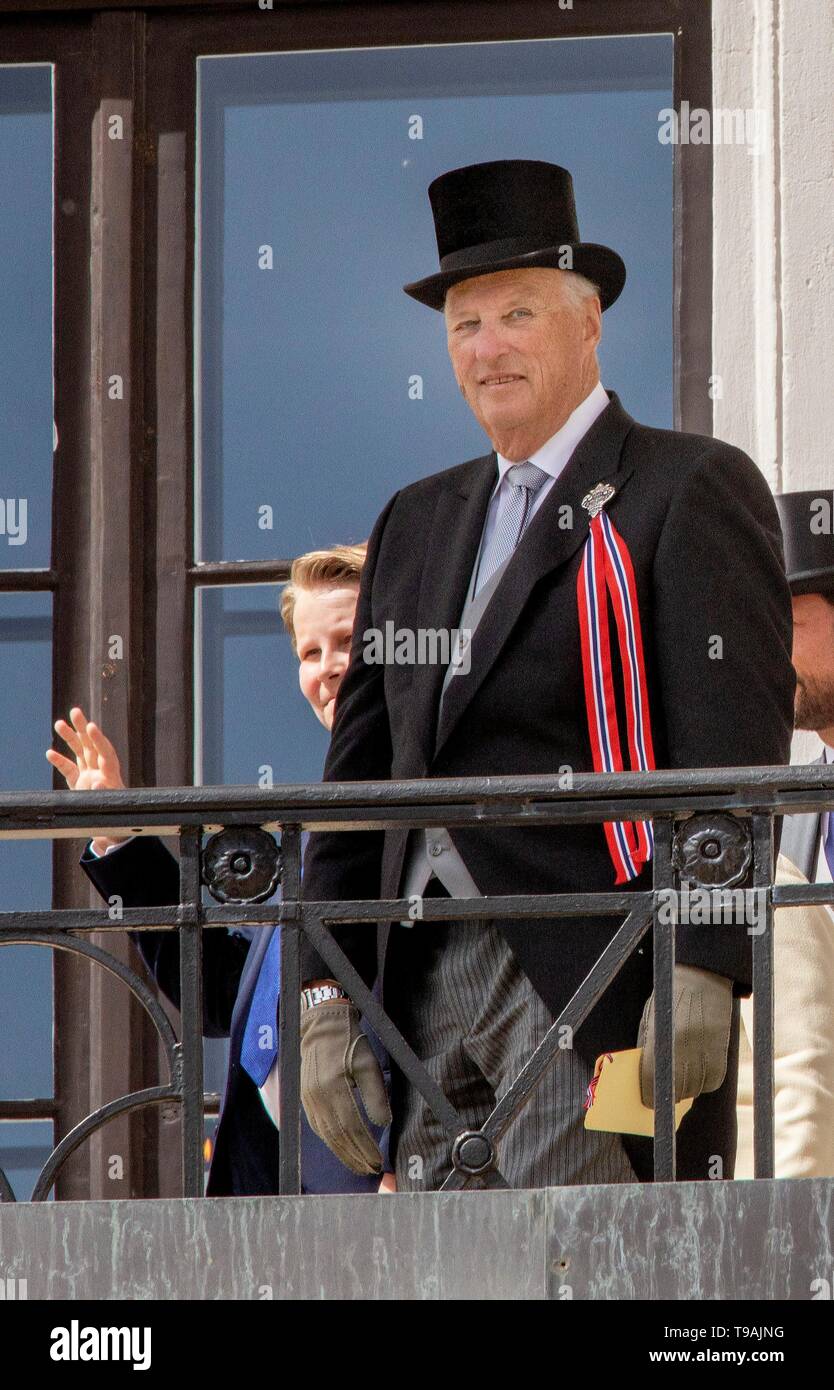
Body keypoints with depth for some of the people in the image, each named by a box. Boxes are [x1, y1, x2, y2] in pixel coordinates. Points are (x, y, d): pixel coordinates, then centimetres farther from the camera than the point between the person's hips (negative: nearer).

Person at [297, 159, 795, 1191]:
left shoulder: (695, 490, 1)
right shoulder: (417, 523, 22)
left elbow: (734, 754, -8)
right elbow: (359, 775, 20)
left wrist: (704, 972, -18)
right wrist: (328, 994, 11)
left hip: (598, 981, -6)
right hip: (427, 981, 7)